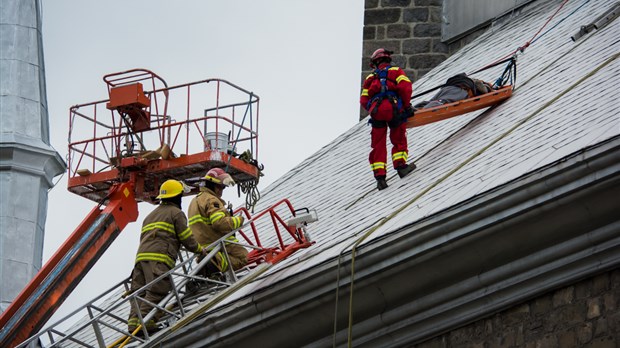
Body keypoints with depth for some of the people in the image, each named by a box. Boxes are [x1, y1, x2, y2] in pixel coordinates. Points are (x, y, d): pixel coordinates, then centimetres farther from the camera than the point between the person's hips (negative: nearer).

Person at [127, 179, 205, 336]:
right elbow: (186, 238, 4)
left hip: (141, 255, 8)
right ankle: (144, 322, -29)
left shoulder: (150, 215, 34)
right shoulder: (176, 213, 8)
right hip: (159, 258, -8)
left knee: (140, 291, 0)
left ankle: (134, 321, -15)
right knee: (157, 291, -16)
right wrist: (200, 250, 19)